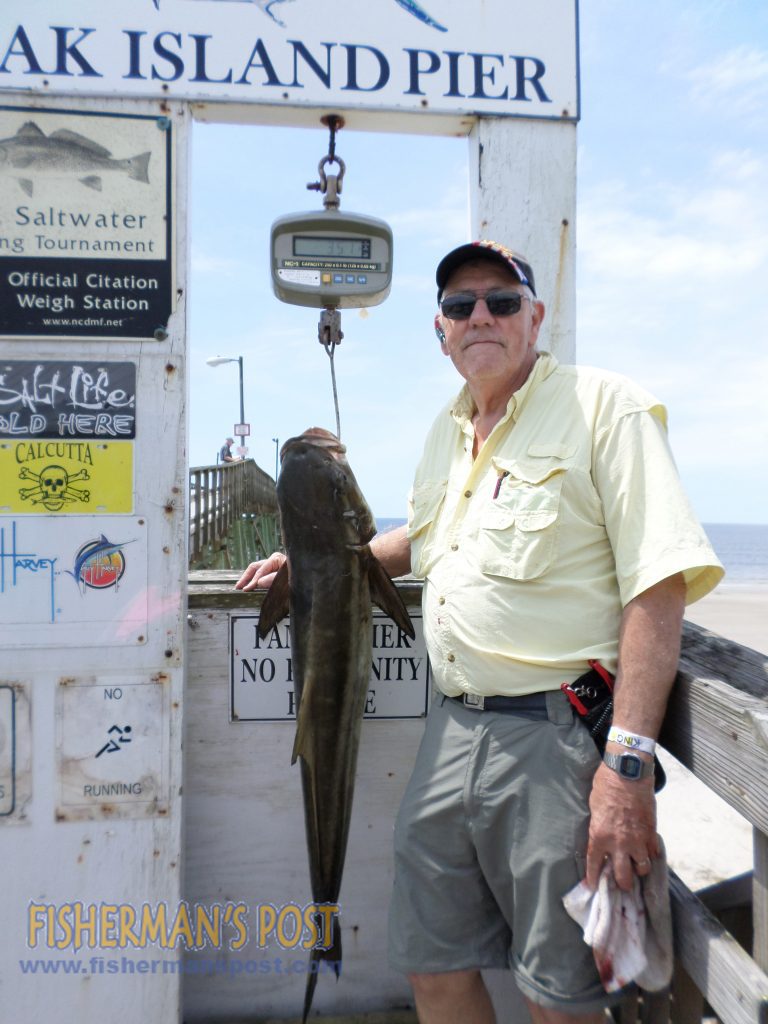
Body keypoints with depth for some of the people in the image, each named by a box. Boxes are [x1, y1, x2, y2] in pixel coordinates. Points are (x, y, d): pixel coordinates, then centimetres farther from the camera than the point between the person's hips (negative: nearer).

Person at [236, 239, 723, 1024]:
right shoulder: (446, 431, 15)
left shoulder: (603, 406, -7)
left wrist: (628, 763, -21)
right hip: (452, 728, 7)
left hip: (558, 732, -6)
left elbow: (660, 584, -15)